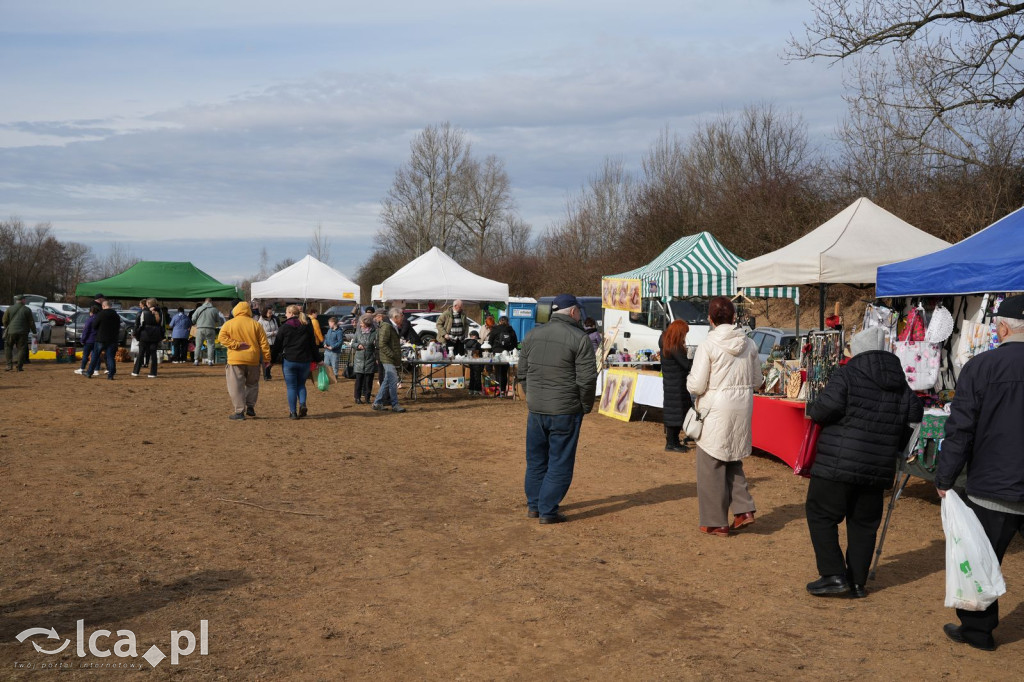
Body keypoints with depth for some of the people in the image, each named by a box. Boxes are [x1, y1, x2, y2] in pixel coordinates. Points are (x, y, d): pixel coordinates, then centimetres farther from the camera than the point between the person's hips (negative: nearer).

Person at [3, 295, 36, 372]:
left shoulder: (10, 309, 6)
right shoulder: (27, 310, 1)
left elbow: (5, 320, 8)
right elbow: (31, 322, 2)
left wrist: (6, 329, 26)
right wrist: (34, 331, 15)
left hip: (11, 331, 1)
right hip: (23, 332, -1)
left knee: (8, 347, 15)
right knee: (21, 349, 4)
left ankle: (9, 364, 3)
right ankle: (20, 366, -2)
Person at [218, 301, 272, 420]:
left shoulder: (229, 324, 1)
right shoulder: (256, 324, 4)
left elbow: (221, 337, -10)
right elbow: (264, 343, 2)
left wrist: (236, 344, -11)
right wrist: (267, 358, 5)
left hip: (235, 359, -2)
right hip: (253, 360, 2)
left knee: (236, 386, 1)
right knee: (252, 384, 19)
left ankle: (239, 411, -1)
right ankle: (250, 407, 15)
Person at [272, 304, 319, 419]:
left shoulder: (284, 327, -3)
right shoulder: (307, 327, 7)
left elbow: (277, 345, -1)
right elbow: (313, 345, 9)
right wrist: (316, 360, 16)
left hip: (289, 361, -3)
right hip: (304, 361, 3)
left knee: (291, 387, 4)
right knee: (301, 385, 18)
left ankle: (293, 413, 3)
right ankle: (302, 404, -6)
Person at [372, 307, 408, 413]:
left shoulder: (394, 327, 17)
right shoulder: (386, 326, -14)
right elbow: (382, 344, -20)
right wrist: (392, 355, -23)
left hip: (392, 360, 10)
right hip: (388, 360, -10)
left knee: (387, 382, 13)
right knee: (393, 382, -8)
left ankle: (377, 403, 21)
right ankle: (395, 405, -2)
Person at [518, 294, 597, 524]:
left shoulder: (532, 335, 6)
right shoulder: (579, 338, -12)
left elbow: (522, 372, 11)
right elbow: (587, 378, -14)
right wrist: (586, 406, 0)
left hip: (535, 409, 6)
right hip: (565, 411, -5)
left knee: (536, 459, 18)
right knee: (560, 463, 4)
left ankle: (533, 505, 27)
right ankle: (548, 511, 6)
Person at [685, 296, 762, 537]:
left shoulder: (707, 346, -14)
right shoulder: (749, 344, 2)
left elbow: (696, 386, -15)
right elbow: (757, 381, 11)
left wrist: (690, 380, 7)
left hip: (716, 410, -5)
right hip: (743, 407, 5)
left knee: (712, 466, 6)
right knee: (733, 461, 23)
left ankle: (716, 522, 13)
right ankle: (744, 510, 15)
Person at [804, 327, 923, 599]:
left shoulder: (847, 375, -9)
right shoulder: (902, 387, 10)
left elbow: (827, 408, -20)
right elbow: (913, 420, 12)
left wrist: (811, 410, 2)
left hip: (838, 464, -6)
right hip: (878, 470, 6)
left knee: (821, 515, 5)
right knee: (864, 523, 15)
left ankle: (833, 575, -1)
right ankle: (857, 582, 18)